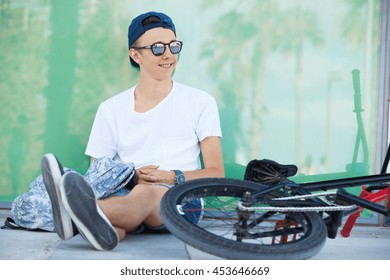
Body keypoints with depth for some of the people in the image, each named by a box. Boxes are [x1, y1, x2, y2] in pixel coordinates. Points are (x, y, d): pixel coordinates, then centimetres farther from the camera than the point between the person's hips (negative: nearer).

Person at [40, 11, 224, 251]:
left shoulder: (201, 102, 11)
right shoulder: (111, 110, 14)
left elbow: (216, 173, 8)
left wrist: (173, 177, -10)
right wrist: (132, 177, -9)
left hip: (182, 201, -2)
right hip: (126, 195, 3)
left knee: (145, 192, -40)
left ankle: (77, 217, -68)